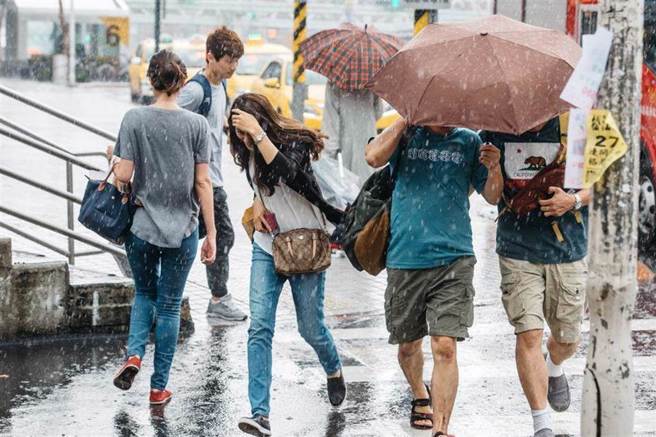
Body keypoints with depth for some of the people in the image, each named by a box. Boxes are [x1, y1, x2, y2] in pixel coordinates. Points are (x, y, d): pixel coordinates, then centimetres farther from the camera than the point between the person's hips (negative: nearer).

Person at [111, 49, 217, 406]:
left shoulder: (135, 119, -7)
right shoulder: (196, 124, -6)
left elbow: (123, 175, -10)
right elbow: (203, 183, -4)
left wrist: (114, 162, 14)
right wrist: (211, 234, 2)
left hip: (141, 226, 0)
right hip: (182, 229, 0)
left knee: (145, 293, 23)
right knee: (170, 305, 11)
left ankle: (134, 353, -1)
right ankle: (159, 387, 16)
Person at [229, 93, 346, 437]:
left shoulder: (295, 142, -16)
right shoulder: (248, 151, 2)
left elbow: (285, 171, -39)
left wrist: (257, 133, -37)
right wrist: (258, 201, 7)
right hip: (267, 246, 5)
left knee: (310, 328, 6)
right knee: (259, 326, -11)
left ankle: (334, 370, 42)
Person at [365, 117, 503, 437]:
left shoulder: (468, 142, 8)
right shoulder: (406, 135, 6)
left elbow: (492, 196, 11)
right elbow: (374, 157, -14)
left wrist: (493, 168, -9)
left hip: (453, 258, -1)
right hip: (405, 258, 1)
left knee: (444, 346, -13)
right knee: (408, 344, 16)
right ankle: (420, 397, 45)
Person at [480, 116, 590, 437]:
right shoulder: (497, 133, -2)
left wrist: (574, 200, -17)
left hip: (567, 253, 1)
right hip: (518, 254, 0)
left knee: (568, 339, 12)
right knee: (528, 335, -11)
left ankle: (554, 369, 49)